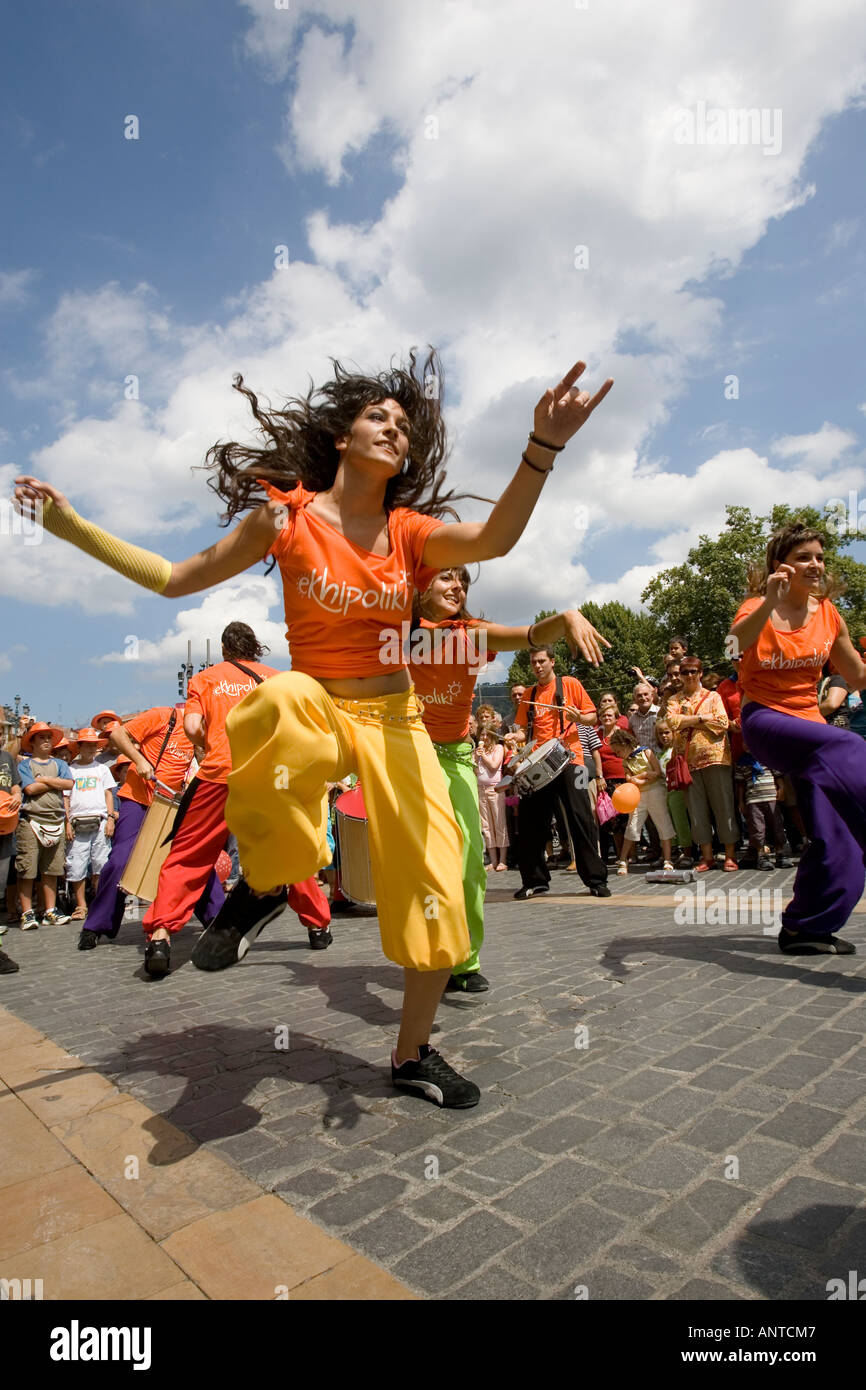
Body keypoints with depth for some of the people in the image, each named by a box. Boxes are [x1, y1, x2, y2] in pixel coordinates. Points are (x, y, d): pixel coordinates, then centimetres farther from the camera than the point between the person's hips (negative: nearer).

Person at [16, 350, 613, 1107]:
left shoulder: (411, 530, 2)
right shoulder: (286, 514, -3)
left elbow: (495, 538, -19)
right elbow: (176, 578, 3)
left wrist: (543, 447, -34)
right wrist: (71, 525, -1)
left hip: (397, 724, 3)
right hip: (317, 714, -3)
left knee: (437, 884, -3)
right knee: (282, 700, -41)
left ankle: (414, 1053, 20)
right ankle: (266, 880, -15)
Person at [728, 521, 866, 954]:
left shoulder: (828, 614, 7)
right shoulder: (758, 608, -7)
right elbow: (732, 645, -31)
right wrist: (769, 604, -45)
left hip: (809, 722, 6)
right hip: (765, 720, -6)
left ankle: (805, 927, 20)